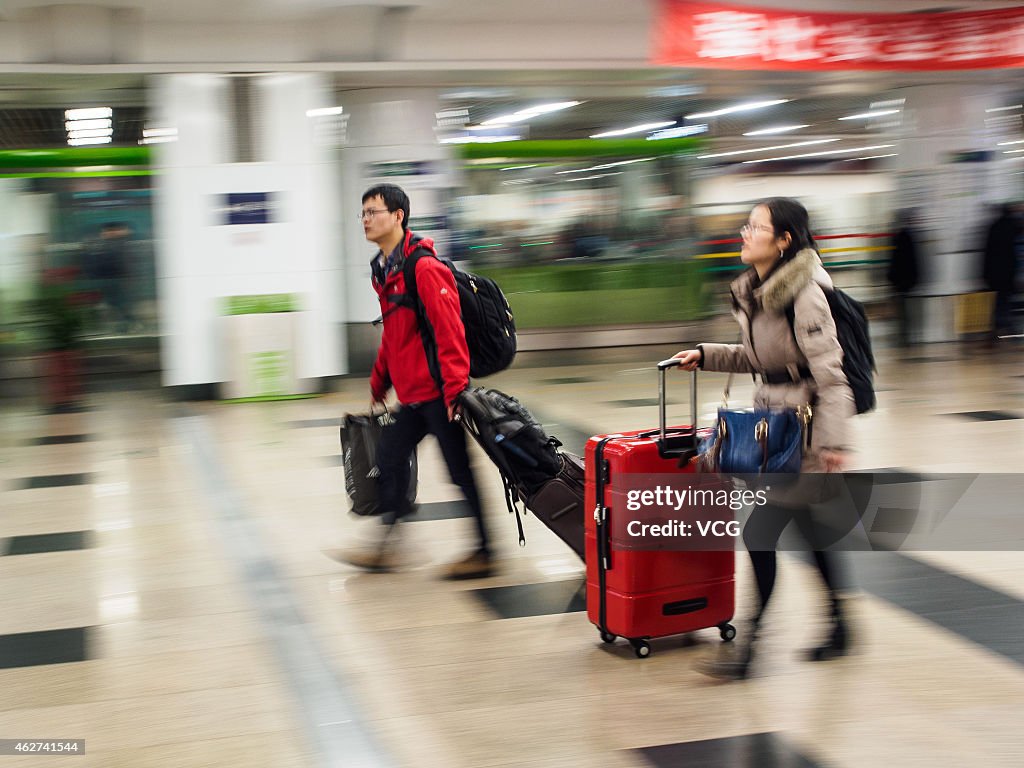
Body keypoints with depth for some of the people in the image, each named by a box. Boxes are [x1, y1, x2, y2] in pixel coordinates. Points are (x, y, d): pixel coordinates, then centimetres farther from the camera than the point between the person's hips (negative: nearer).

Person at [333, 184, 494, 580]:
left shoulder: (424, 268, -16)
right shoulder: (383, 270, 14)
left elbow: (450, 330, -22)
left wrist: (455, 387, -26)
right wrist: (378, 383, 25)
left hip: (438, 391, -9)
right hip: (412, 393, 9)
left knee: (459, 469, -1)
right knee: (389, 458, 10)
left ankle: (485, 553, 11)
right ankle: (386, 547, 20)